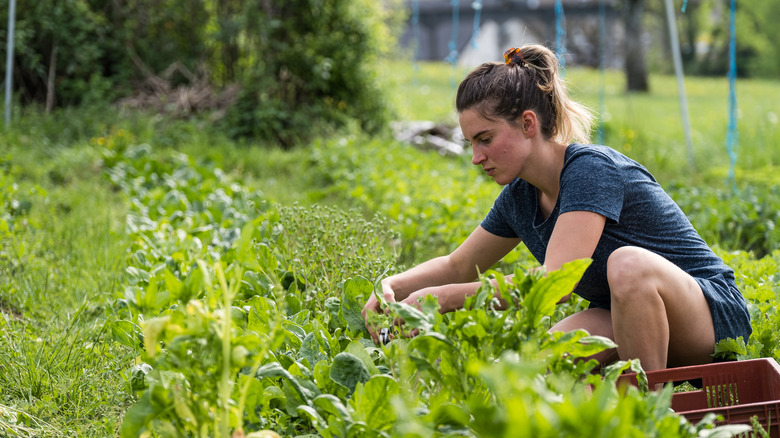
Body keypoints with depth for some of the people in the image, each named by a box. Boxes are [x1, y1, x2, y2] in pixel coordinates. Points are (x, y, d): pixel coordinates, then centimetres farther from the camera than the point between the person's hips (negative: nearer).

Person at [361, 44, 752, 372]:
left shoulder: (592, 169, -22)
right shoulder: (520, 196, 3)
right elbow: (457, 266, 17)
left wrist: (445, 297, -31)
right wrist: (393, 286, -3)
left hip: (713, 315, -6)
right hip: (627, 324, 6)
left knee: (628, 262, -38)